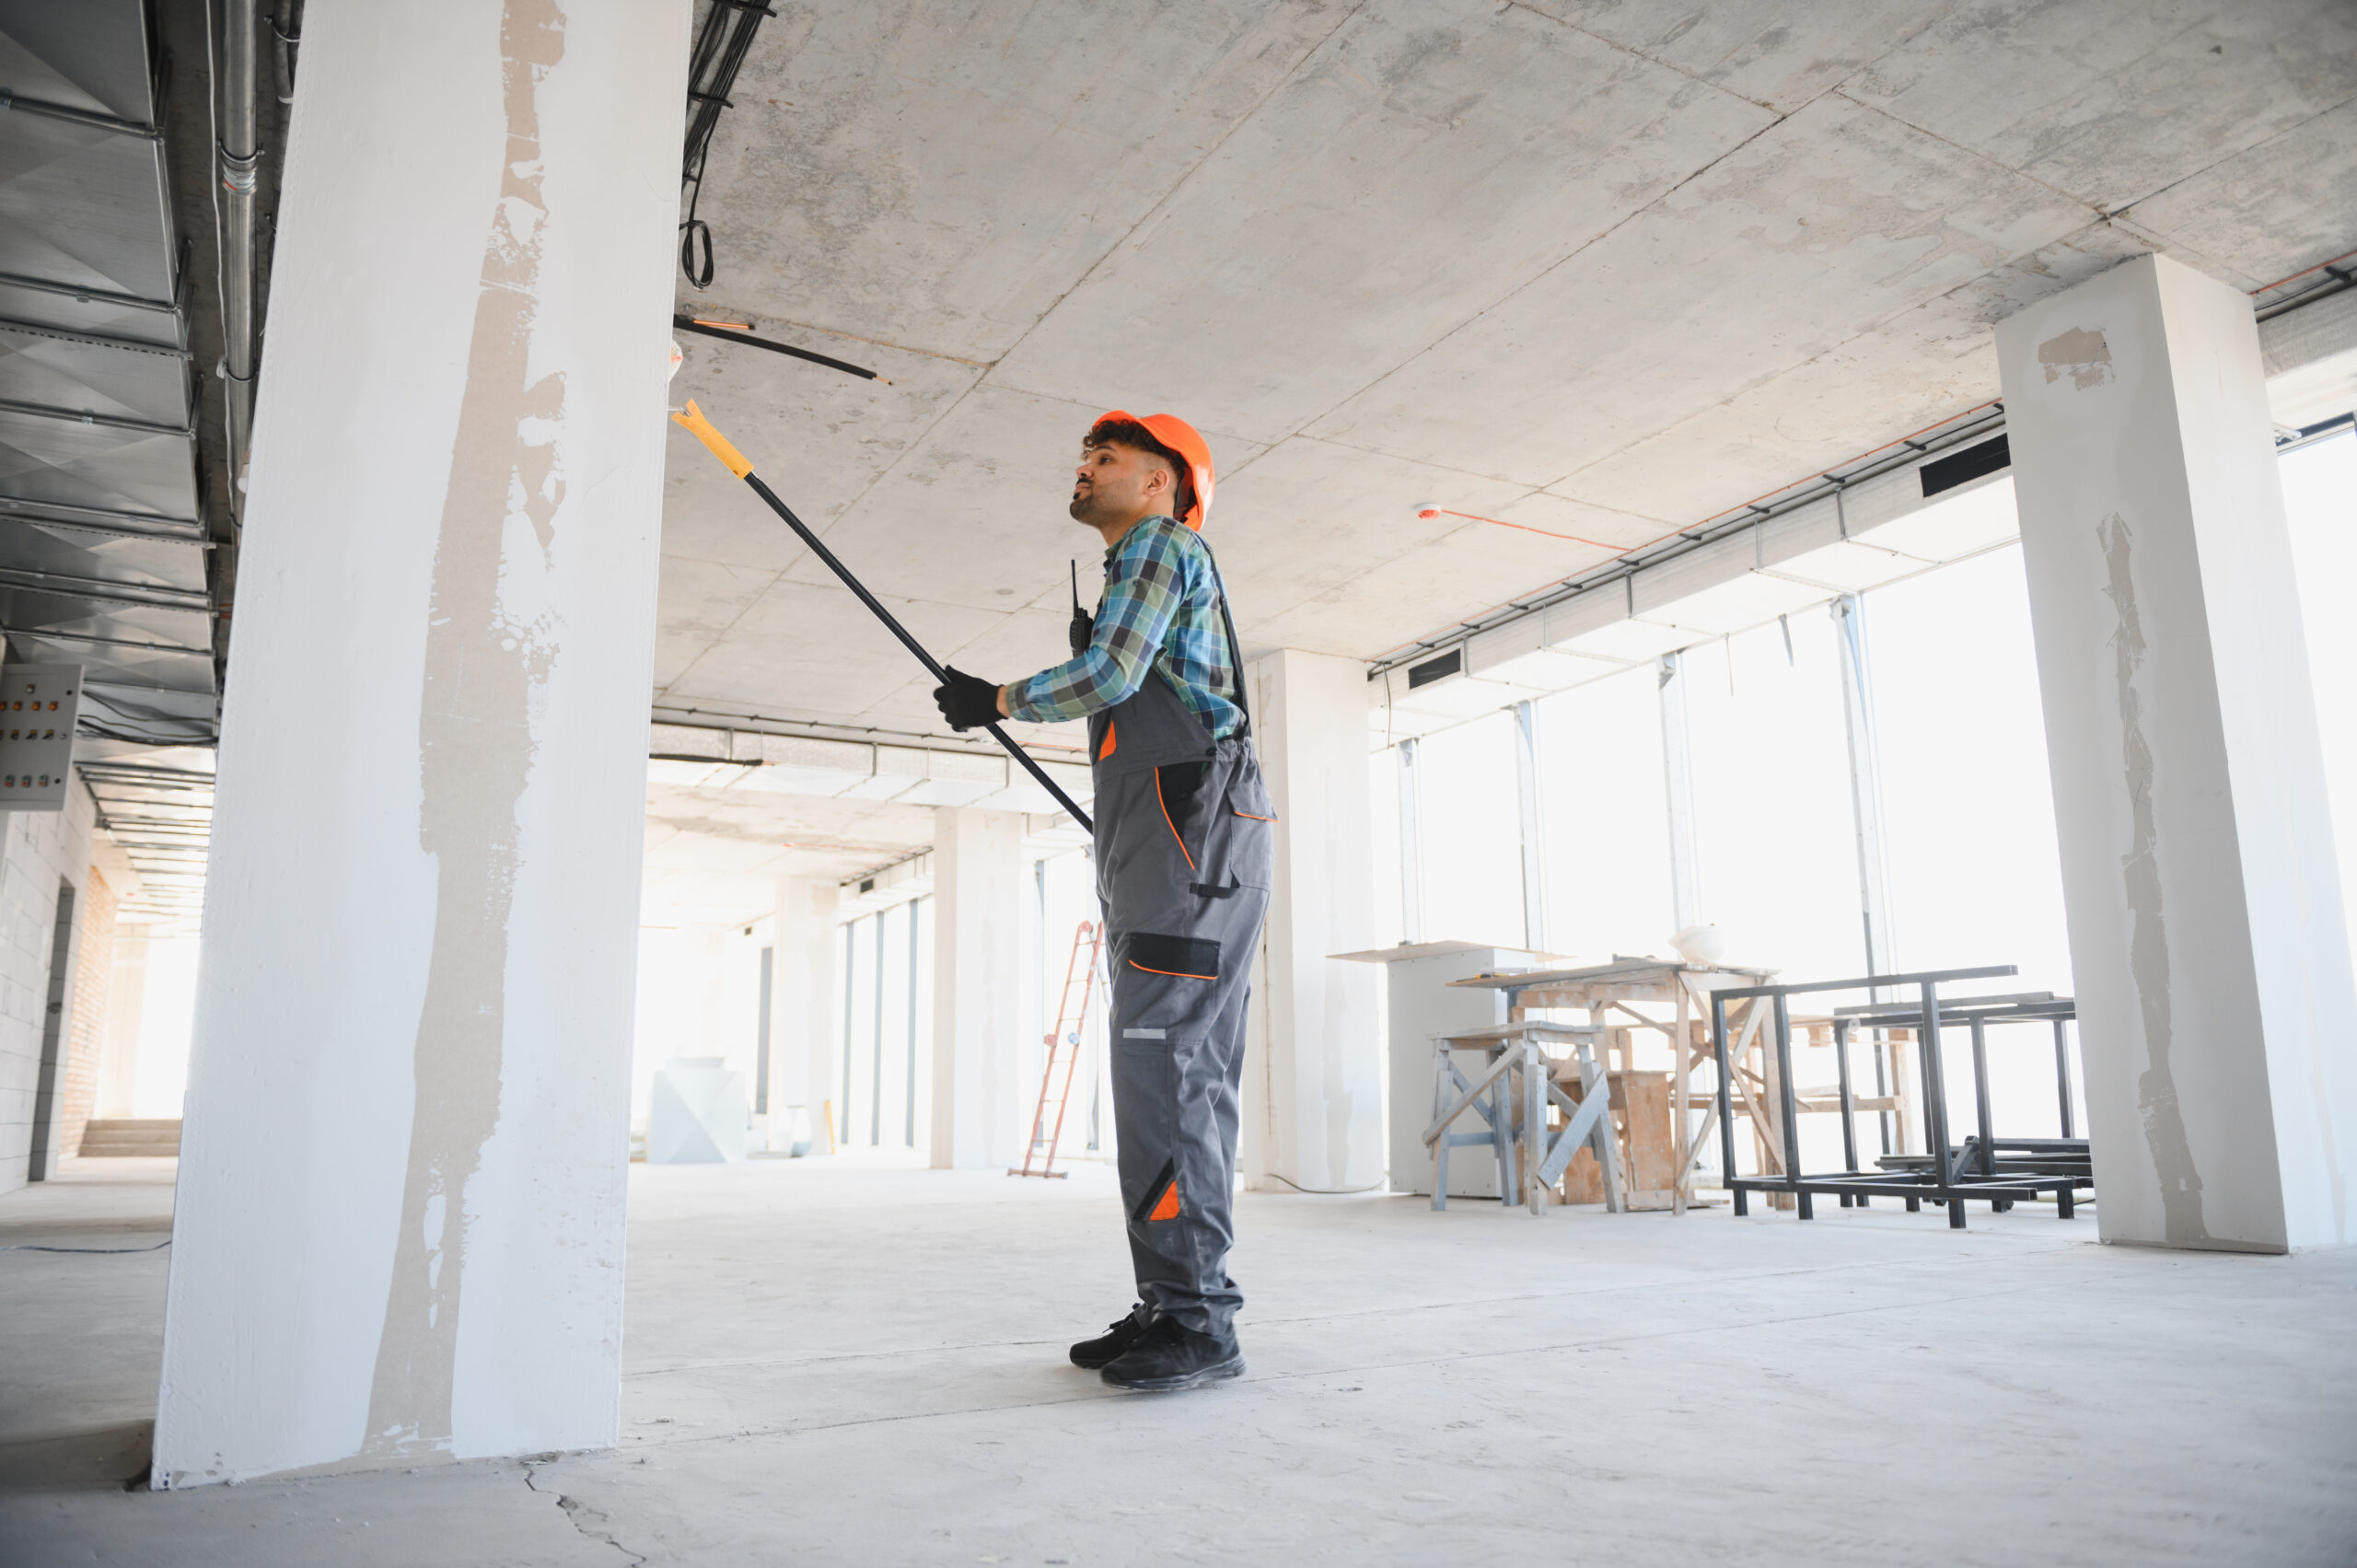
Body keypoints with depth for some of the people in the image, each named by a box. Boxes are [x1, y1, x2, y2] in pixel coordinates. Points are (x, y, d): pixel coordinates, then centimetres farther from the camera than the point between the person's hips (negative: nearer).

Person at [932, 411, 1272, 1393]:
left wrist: (995, 702, 0)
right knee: (1178, 1072, 6)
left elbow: (1107, 674, -12)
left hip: (1195, 830, -10)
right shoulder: (1139, 567, 31)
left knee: (1165, 1064, -16)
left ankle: (1196, 1321, -15)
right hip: (1164, 845, 10)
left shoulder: (1161, 543, 1)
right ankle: (1174, 1309, 9)